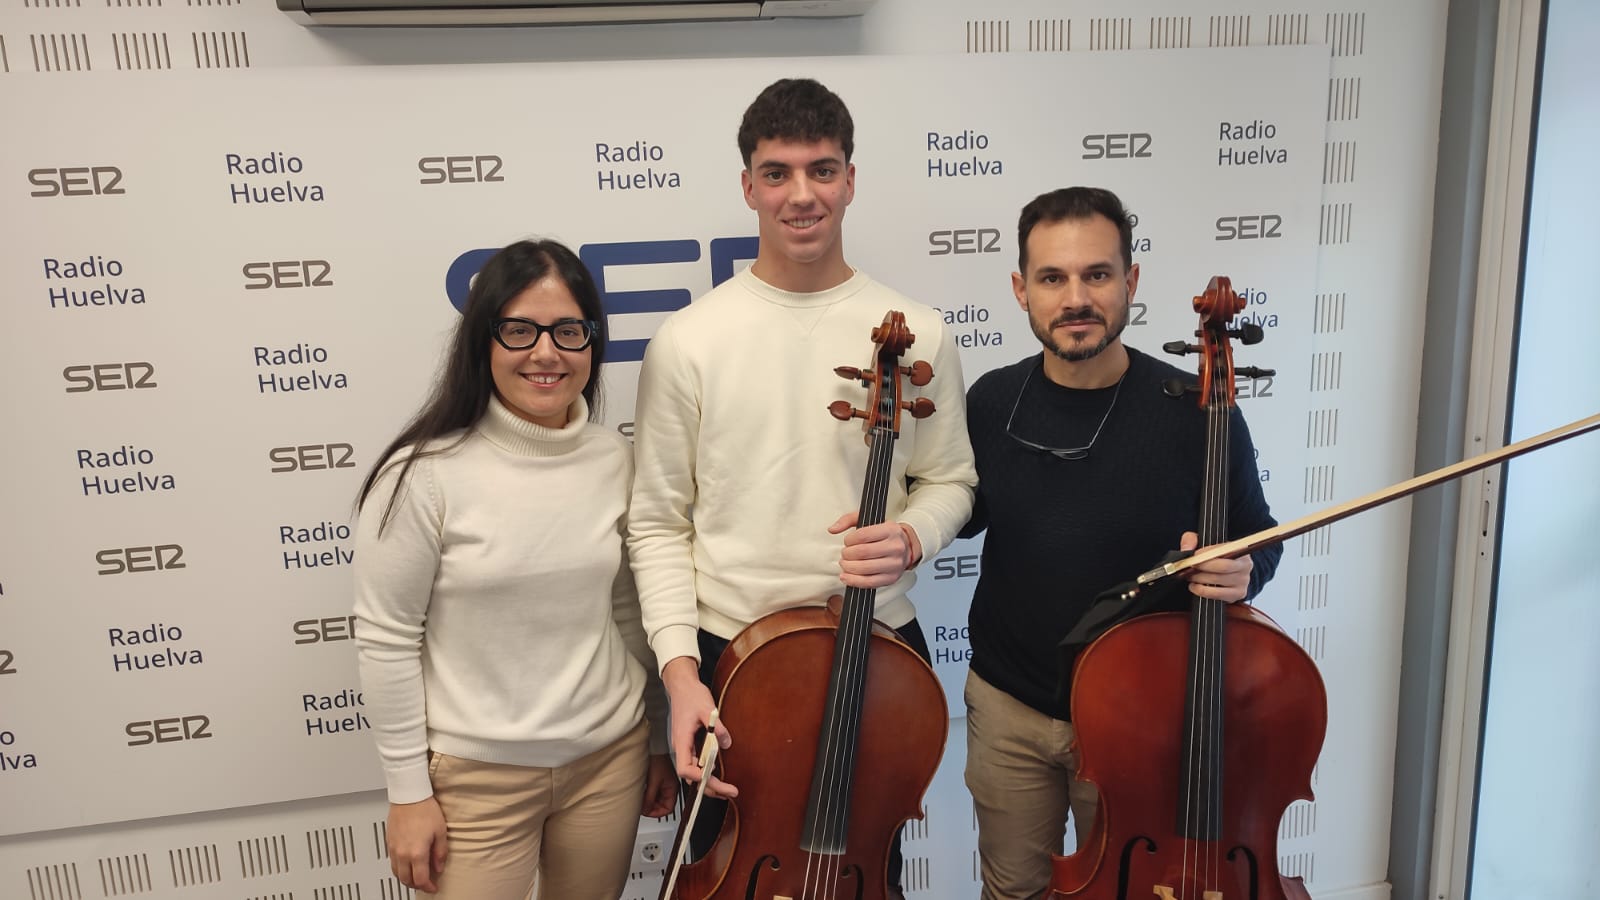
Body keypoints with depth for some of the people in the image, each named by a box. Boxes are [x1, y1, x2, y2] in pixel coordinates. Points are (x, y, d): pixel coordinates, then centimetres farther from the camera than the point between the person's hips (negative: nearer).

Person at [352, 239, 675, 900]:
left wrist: (658, 741, 13)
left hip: (609, 758, 4)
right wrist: (408, 792, -8)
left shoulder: (614, 460, -2)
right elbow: (387, 639, -11)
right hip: (477, 775, -4)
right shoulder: (424, 474, -15)